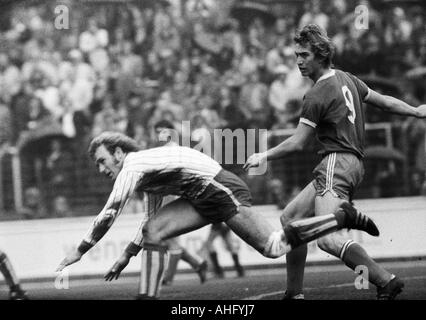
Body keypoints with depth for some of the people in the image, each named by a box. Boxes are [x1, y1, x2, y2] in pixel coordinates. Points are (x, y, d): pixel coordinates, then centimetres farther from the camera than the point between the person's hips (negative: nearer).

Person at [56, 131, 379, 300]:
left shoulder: (132, 168, -12)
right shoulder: (146, 166, 17)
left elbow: (108, 214, -19)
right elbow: (152, 218, 25)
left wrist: (80, 250, -12)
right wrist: (127, 254, 21)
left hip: (222, 191, -10)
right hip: (205, 198, 10)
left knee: (274, 247, -8)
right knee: (153, 231, 1)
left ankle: (345, 217, 0)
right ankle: (150, 298, 0)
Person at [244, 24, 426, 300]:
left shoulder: (317, 96, -11)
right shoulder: (346, 79, 14)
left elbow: (297, 143, -9)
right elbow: (384, 102, 22)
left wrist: (263, 157, 1)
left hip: (336, 163, -10)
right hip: (353, 164, 10)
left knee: (327, 239, -23)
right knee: (290, 219, 14)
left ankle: (386, 281, -28)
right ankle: (294, 293, 15)